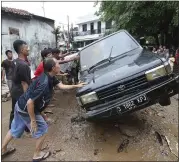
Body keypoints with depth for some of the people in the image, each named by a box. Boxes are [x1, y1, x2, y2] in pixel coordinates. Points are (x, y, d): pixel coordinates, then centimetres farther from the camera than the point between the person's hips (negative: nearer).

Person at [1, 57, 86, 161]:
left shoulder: (50, 77, -3)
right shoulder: (44, 83, -31)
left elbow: (62, 86, 4)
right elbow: (30, 102, -30)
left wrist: (77, 86, 4)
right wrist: (33, 120, -21)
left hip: (20, 106, 9)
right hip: (26, 109, -9)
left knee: (15, 129, 26)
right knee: (43, 129, 7)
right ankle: (37, 155, 25)